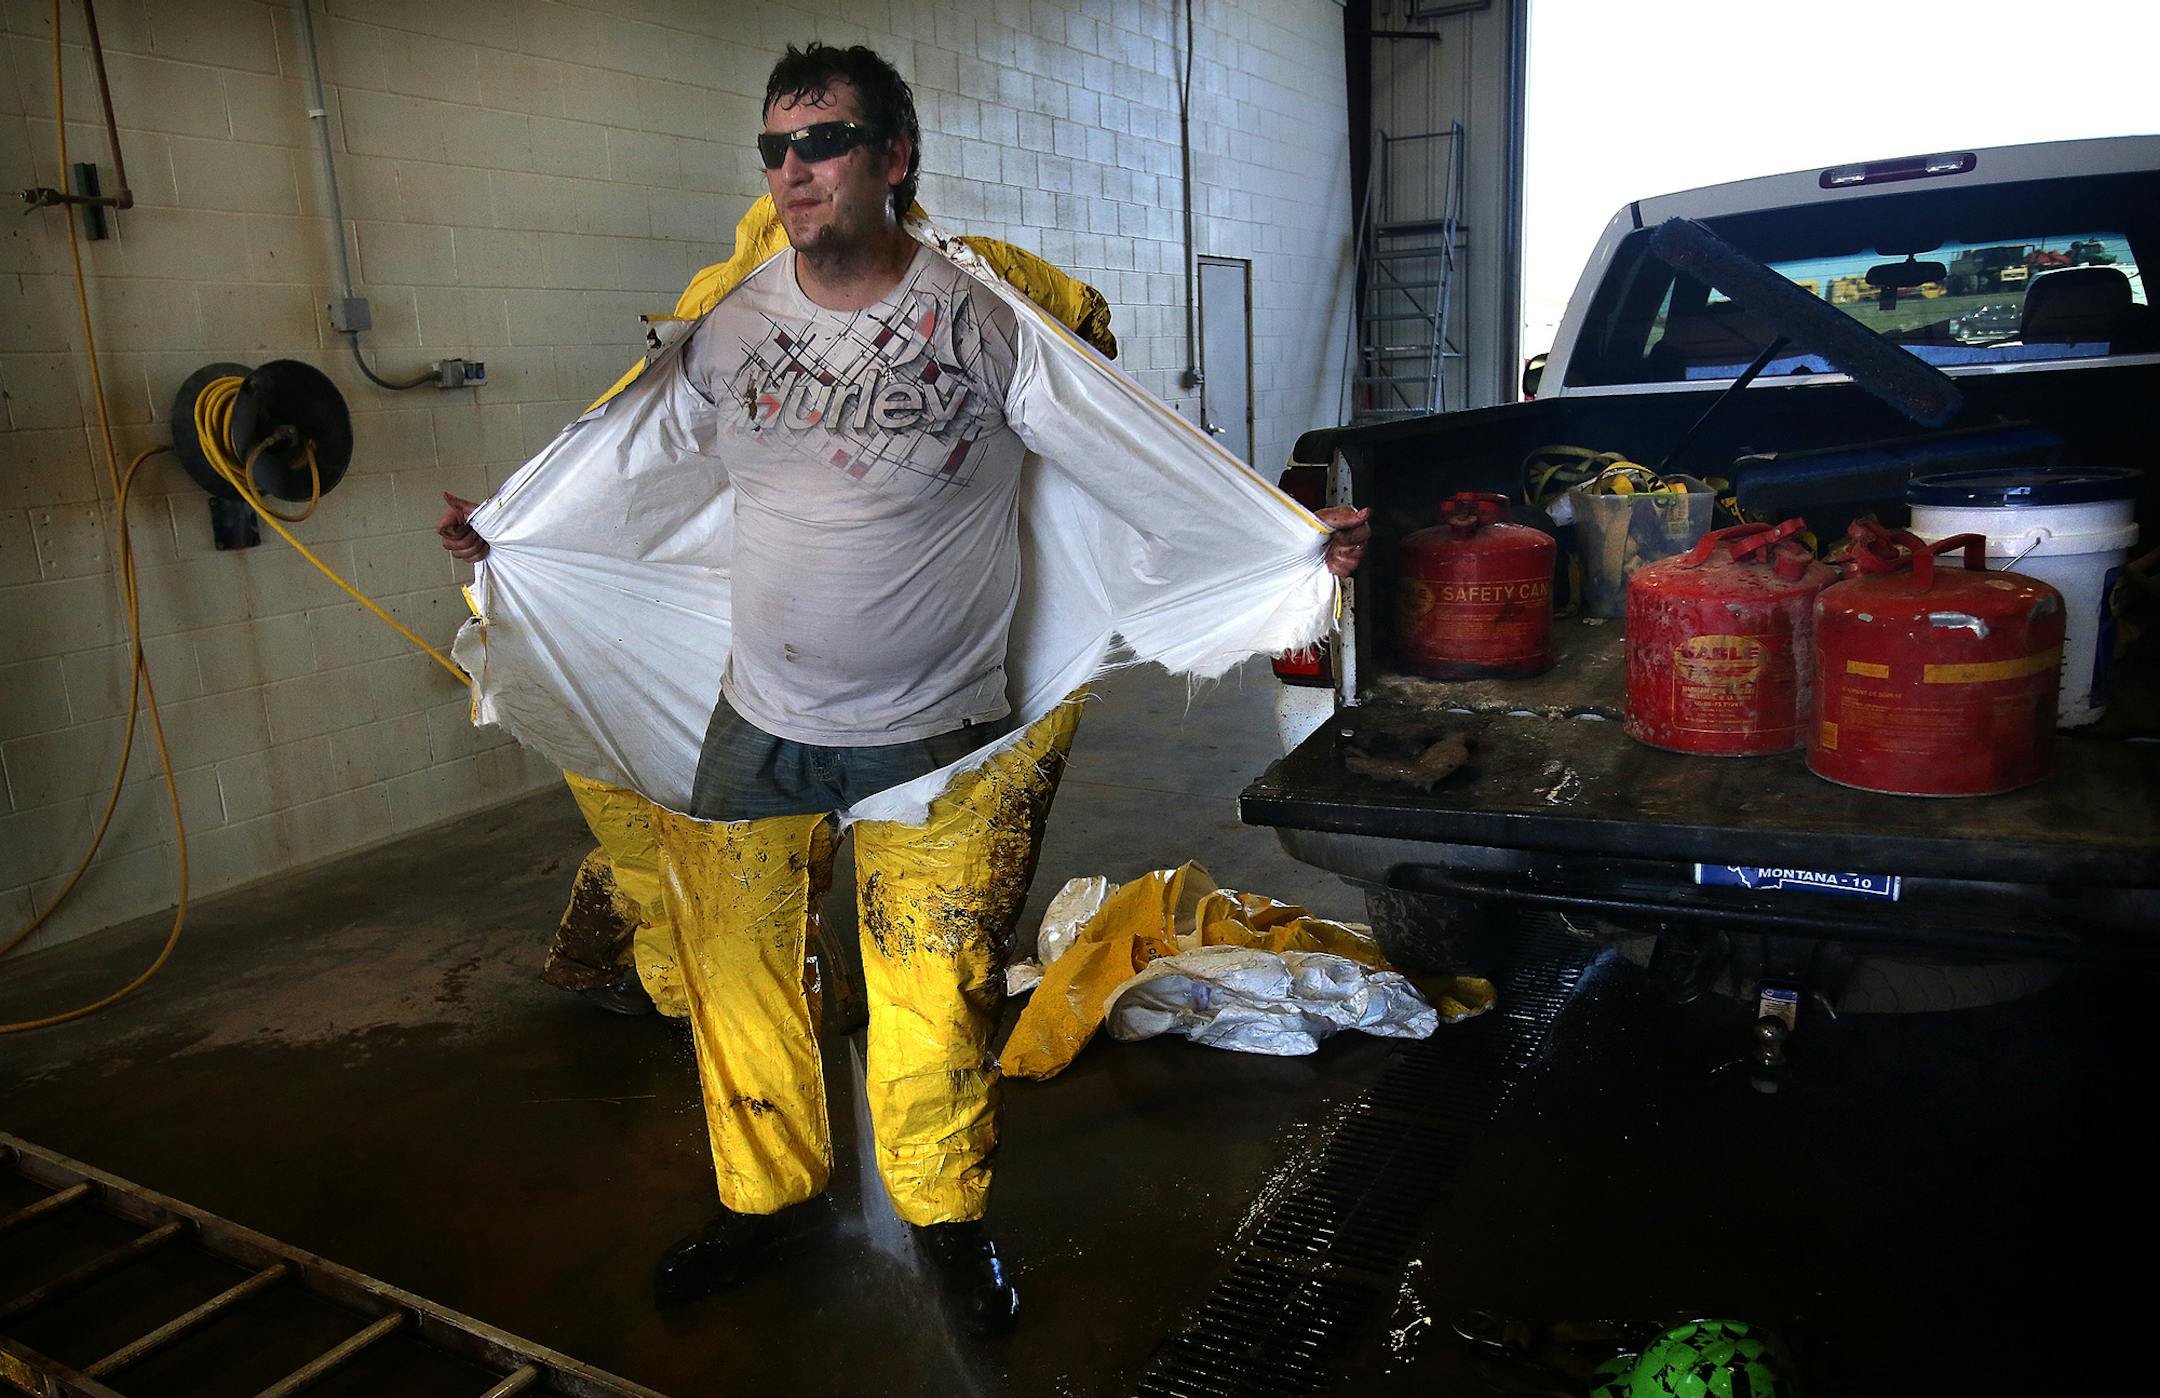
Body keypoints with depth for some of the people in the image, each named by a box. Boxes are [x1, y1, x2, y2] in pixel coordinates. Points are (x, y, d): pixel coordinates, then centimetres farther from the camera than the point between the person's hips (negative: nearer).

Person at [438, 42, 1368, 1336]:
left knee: (933, 998, 4)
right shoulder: (731, 325, 1)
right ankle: (770, 1195, 38)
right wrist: (509, 540, 23)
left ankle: (948, 1218, 33)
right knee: (733, 972, 13)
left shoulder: (986, 319, -10)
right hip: (757, 726, 4)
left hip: (934, 739, -4)